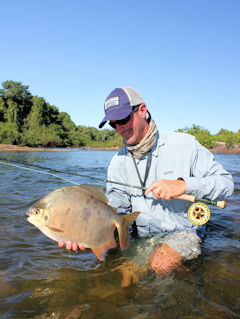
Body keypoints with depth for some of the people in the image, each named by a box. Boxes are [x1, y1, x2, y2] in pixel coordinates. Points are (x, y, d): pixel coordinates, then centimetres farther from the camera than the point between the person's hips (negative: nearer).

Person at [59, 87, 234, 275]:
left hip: (183, 232, -3)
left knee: (160, 264, -30)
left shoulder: (185, 144, -6)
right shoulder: (118, 162, 5)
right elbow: (116, 209, 0)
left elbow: (226, 182, -5)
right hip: (145, 239, 4)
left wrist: (184, 185, -23)